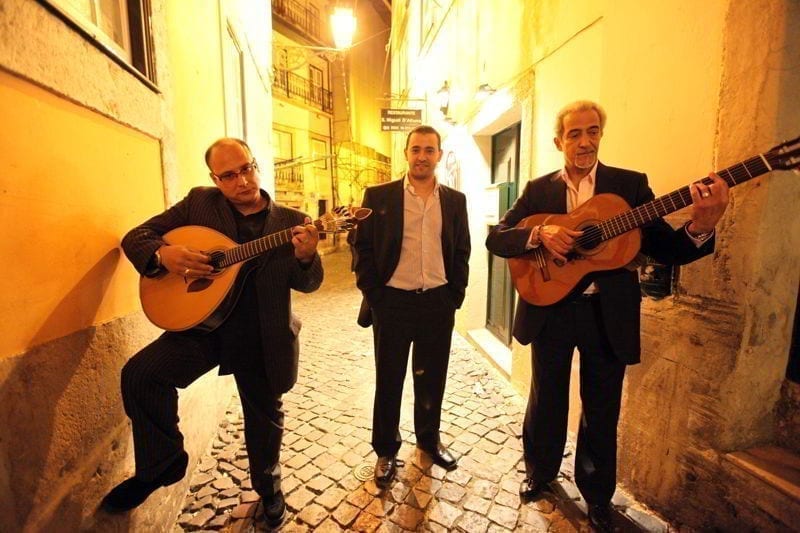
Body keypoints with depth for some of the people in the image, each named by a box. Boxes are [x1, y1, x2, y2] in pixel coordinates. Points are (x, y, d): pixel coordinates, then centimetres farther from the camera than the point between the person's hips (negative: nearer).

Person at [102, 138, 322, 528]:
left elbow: (307, 283, -9)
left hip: (264, 335, -1)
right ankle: (162, 463, 10)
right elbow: (136, 236, 2)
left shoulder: (291, 221, -5)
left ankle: (268, 488, 43)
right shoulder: (199, 203, 0)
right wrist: (162, 254, -21)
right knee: (139, 374, -19)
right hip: (203, 322, 1)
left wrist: (306, 256, -32)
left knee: (264, 417, 13)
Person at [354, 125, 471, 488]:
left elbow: (461, 251, 9)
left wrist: (455, 296, 3)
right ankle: (386, 450, 32)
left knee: (432, 378, 17)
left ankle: (429, 439, 41)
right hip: (392, 302, -2)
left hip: (438, 303, 3)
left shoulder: (455, 200, 6)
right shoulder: (378, 196, -2)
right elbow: (363, 248, -1)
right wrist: (373, 295, -6)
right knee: (388, 380, 11)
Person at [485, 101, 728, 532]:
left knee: (601, 411, 15)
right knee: (545, 401, 15)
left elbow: (666, 250, -3)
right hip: (550, 309, 0)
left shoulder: (631, 184, 2)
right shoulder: (538, 190, 3)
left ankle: (597, 495, 40)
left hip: (608, 315, 0)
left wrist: (699, 228, -24)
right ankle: (539, 472, 42)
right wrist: (539, 234, -23)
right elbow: (495, 238, -5)